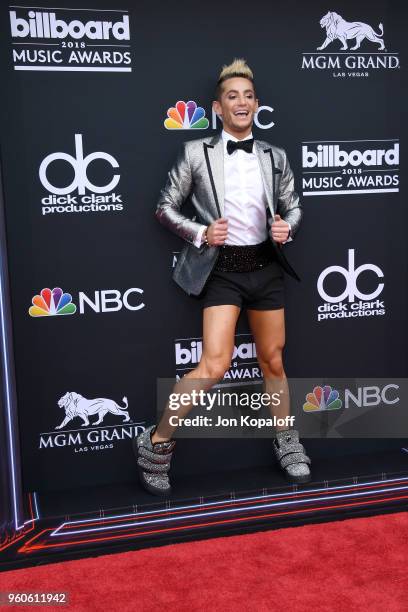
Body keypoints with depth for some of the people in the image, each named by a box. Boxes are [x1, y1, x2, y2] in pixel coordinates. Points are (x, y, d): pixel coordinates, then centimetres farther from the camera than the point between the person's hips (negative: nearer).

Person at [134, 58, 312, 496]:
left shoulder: (274, 157, 5)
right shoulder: (196, 153, -3)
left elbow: (293, 206, 16)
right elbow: (165, 207, 2)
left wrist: (287, 227, -6)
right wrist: (200, 234, -13)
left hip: (265, 266, 4)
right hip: (221, 269, -4)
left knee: (273, 360, 14)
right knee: (215, 364, -14)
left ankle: (286, 443, 33)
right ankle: (156, 443, 5)